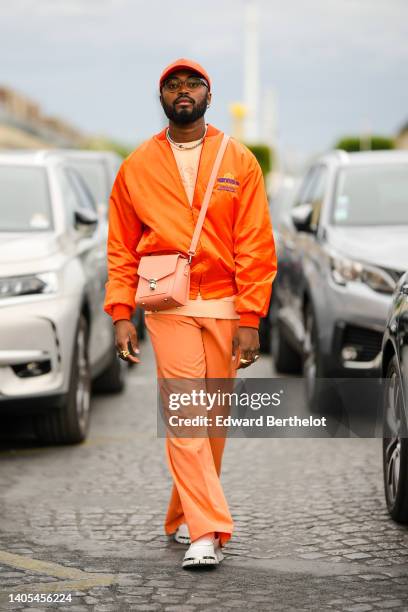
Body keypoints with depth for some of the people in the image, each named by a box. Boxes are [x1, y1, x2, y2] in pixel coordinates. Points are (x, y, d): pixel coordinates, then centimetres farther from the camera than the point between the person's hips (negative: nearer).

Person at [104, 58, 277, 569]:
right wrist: (121, 315, -1)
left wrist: (250, 320, -7)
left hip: (225, 307, 1)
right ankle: (207, 533, -15)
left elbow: (256, 246, 0)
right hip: (169, 307, -1)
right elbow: (121, 249, 9)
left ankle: (183, 519, 21)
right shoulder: (136, 167, 8)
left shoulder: (239, 162, 5)